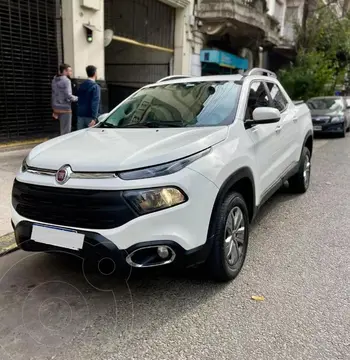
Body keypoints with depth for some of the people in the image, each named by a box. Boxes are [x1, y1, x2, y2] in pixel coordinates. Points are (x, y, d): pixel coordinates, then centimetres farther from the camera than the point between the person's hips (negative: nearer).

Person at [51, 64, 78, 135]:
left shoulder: (54, 80, 14)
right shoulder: (66, 81, -13)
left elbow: (54, 95, 17)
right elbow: (68, 96, -21)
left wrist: (54, 110, 22)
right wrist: (78, 98, -5)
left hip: (57, 108, 9)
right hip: (65, 108, -9)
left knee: (63, 129, 18)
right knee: (66, 130, -3)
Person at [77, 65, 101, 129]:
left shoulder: (82, 85, 11)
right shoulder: (95, 86, -10)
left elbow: (79, 101, 16)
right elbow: (95, 103, -20)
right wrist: (94, 118, -26)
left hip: (81, 115, 6)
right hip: (90, 116, -6)